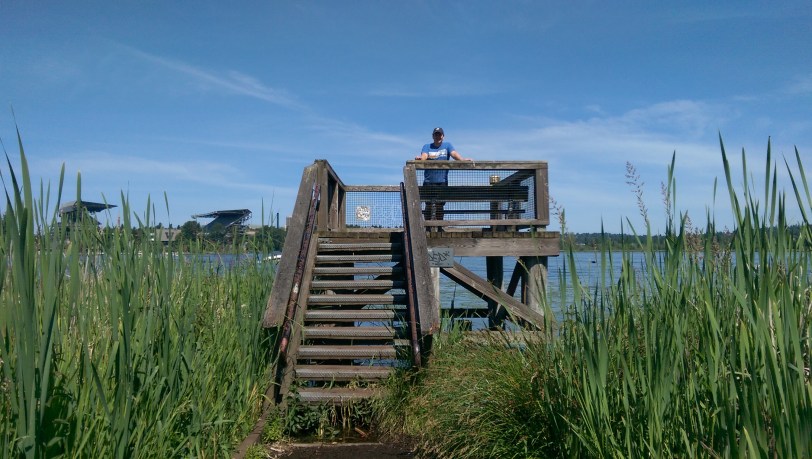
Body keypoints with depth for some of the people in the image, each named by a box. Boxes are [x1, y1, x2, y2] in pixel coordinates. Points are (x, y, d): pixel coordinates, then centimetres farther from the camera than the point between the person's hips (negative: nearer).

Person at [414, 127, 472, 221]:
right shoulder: (427, 146, 11)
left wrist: (462, 159, -26)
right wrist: (420, 158, -32)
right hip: (428, 182, -1)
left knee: (440, 206, 3)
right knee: (429, 206, -5)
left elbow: (454, 154, -5)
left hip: (442, 181, 1)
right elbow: (424, 156, -8)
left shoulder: (447, 145, 12)